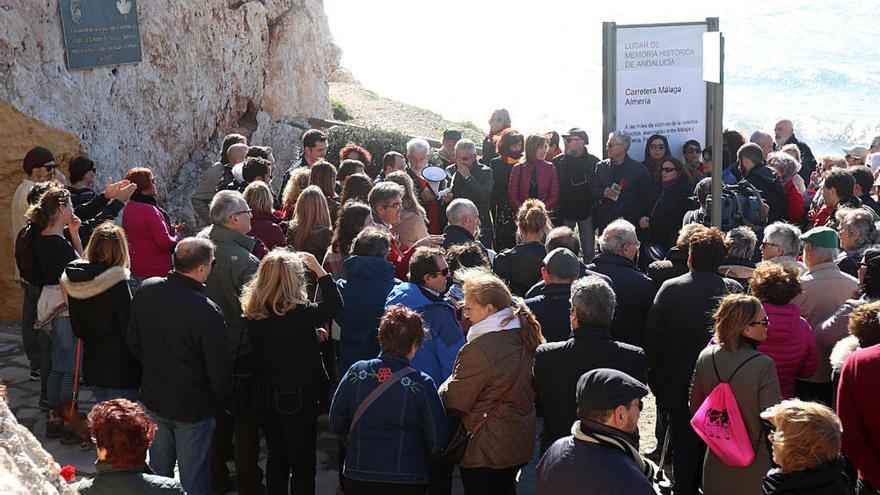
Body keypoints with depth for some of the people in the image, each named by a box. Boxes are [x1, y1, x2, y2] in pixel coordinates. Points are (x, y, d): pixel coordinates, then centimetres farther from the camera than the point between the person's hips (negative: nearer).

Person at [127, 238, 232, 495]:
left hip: (153, 399, 6)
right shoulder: (207, 312, -28)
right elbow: (220, 370, -21)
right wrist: (219, 400, -1)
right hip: (193, 407, -5)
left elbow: (133, 341, 4)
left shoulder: (147, 290, -10)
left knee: (158, 472, 22)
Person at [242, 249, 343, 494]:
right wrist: (319, 269, -3)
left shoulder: (254, 313, -6)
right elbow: (334, 304, -7)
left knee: (276, 459, 19)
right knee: (302, 463, 7)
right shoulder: (299, 313, -21)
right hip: (298, 397, -6)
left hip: (266, 395, 6)